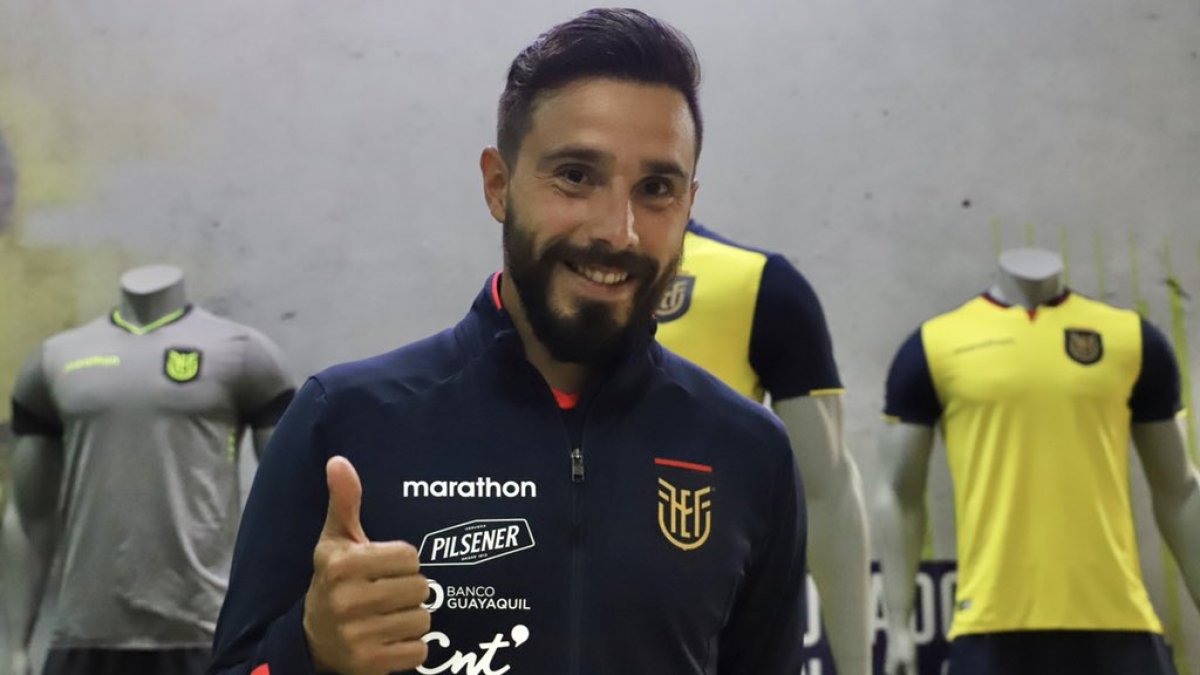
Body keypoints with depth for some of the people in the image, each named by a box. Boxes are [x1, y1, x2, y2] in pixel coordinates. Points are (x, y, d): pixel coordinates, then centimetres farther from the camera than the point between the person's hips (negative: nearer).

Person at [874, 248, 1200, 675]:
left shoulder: (1133, 339, 9)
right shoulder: (935, 346, 3)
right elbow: (900, 495, 5)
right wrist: (898, 626, -2)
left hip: (1116, 618, 2)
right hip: (992, 623, -2)